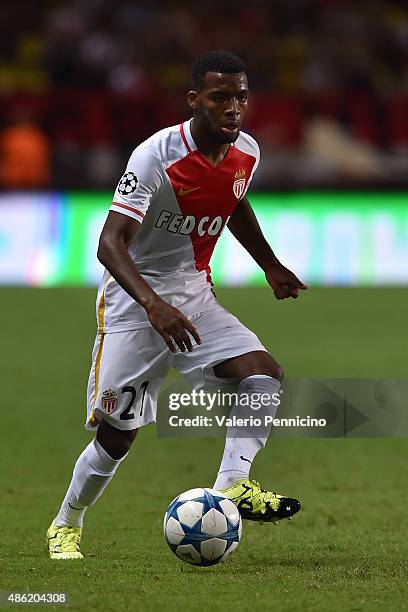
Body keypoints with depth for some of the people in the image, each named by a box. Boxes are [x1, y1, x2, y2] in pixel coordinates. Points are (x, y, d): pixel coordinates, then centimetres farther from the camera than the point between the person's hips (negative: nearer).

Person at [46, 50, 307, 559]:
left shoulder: (246, 153, -3)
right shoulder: (155, 156, -24)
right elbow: (110, 243, -31)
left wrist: (270, 266, 28)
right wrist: (154, 305, -45)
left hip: (194, 296, 6)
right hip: (134, 300, -6)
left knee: (264, 372, -20)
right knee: (117, 432, -6)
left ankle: (232, 485, -26)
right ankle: (66, 525, 16)